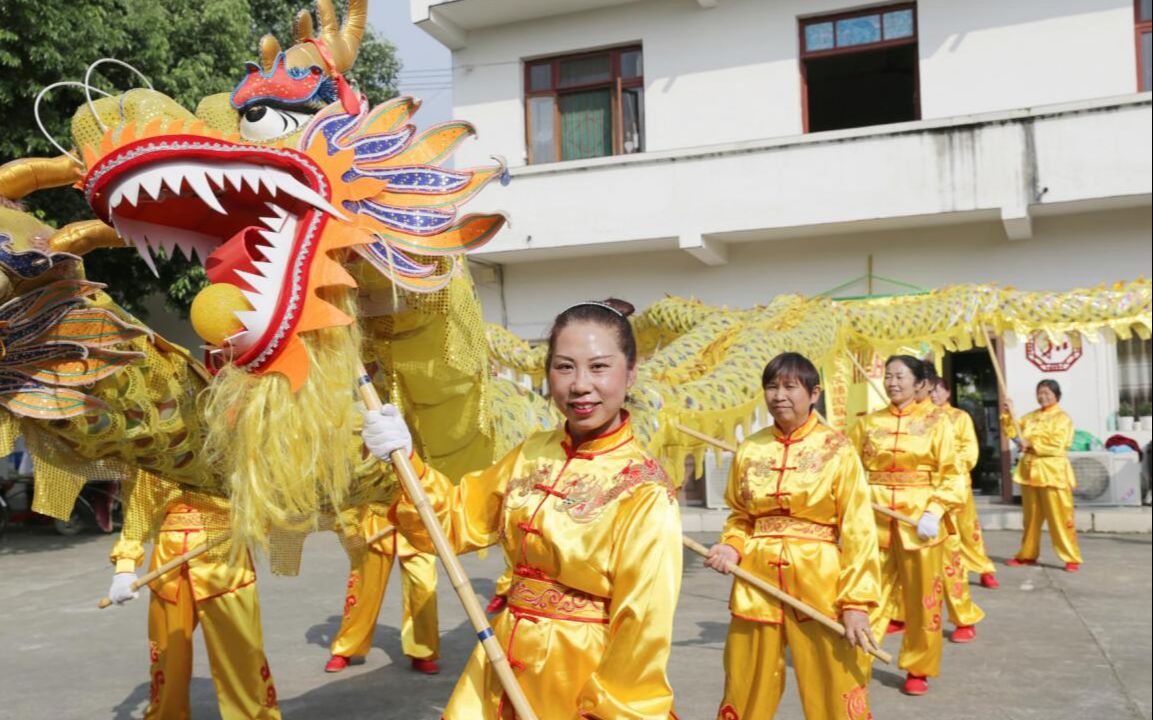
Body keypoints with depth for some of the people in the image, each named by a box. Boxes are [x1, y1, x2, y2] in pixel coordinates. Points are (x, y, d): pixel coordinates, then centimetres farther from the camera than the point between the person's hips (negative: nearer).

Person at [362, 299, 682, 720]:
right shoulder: (533, 454, 1)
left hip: (581, 681, -5)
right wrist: (406, 460, -7)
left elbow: (644, 623, -17)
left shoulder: (645, 493, -18)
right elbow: (456, 520, 8)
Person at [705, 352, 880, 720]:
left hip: (821, 584, -3)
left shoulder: (837, 449, -5)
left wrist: (857, 601, -13)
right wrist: (732, 548, -5)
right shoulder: (749, 450, 4)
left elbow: (858, 529, -7)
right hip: (756, 585, 3)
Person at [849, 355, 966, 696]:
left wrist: (935, 512, -17)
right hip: (875, 520, 2)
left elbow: (951, 474, -5)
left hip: (920, 520, -1)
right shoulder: (868, 422, 6)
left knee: (921, 598, 9)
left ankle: (918, 669, 24)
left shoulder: (936, 421, 0)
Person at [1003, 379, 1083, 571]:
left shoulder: (1062, 418, -5)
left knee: (1060, 518, -6)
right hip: (1029, 471, 6)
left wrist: (1031, 444, -15)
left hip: (1052, 472, -6)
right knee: (1031, 517, 14)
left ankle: (1072, 558, 0)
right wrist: (1008, 414, -1)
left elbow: (1056, 445, -16)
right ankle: (1027, 554, 23)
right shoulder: (1030, 417, 15)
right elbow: (1012, 432, 11)